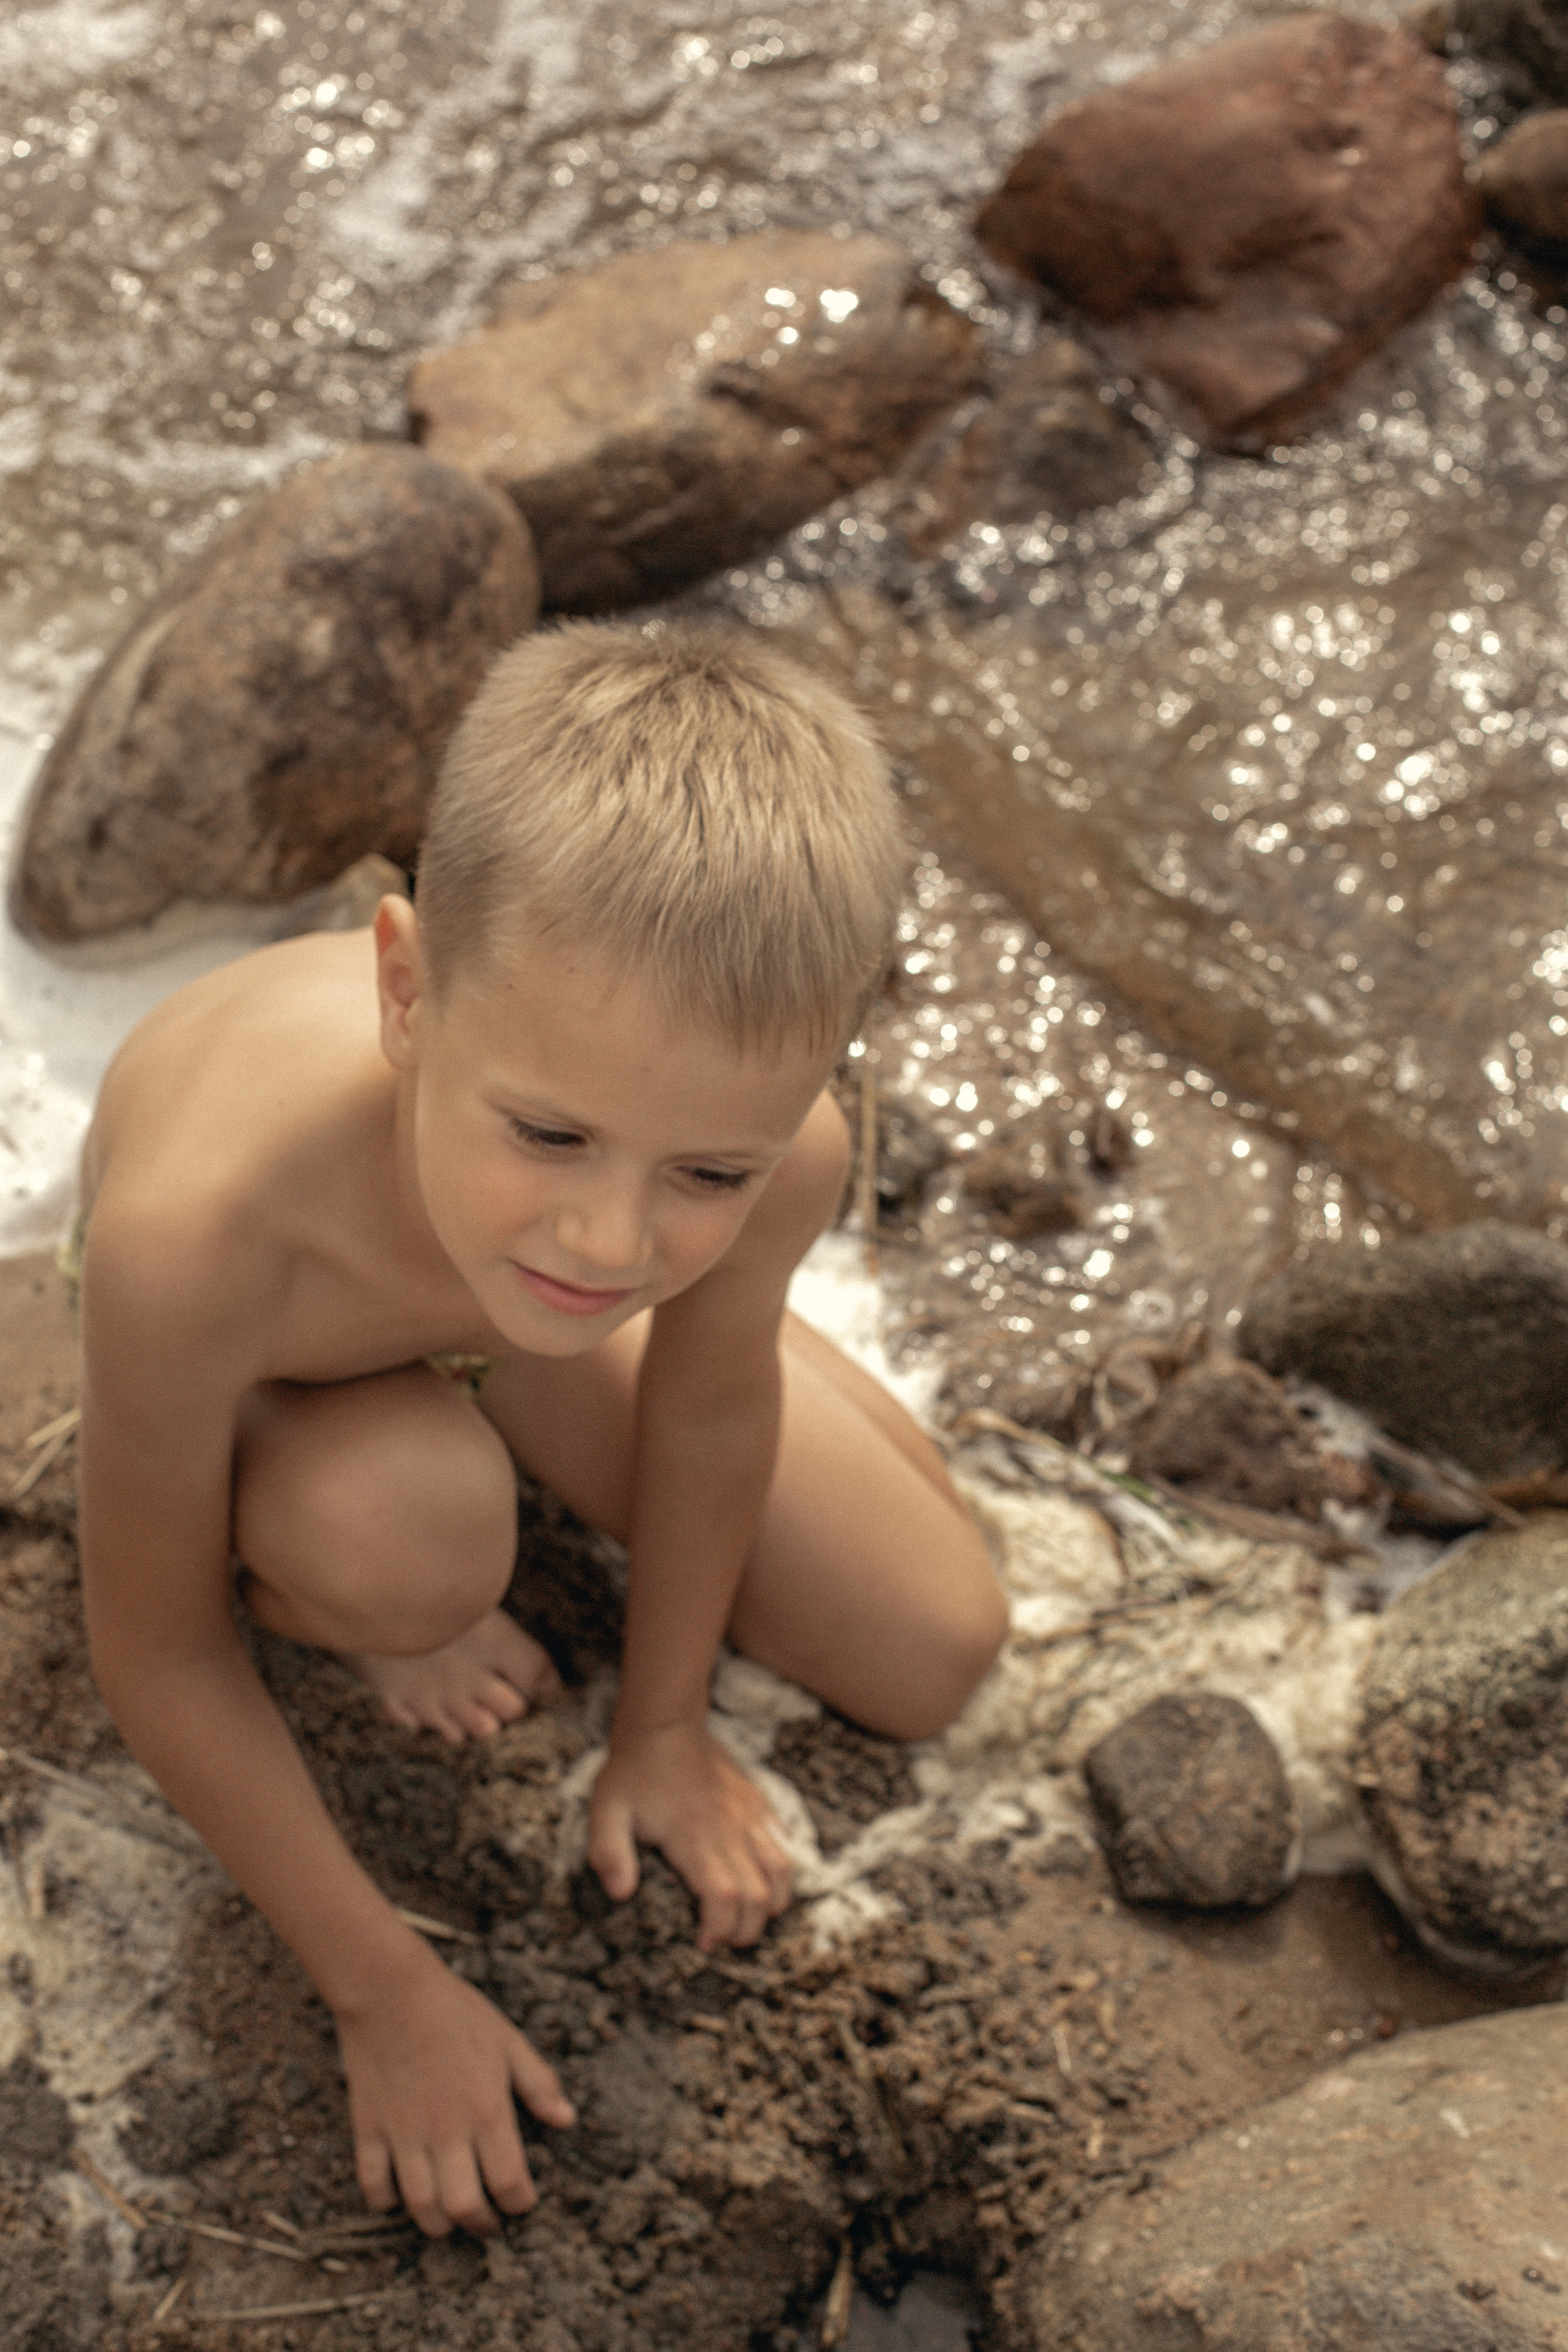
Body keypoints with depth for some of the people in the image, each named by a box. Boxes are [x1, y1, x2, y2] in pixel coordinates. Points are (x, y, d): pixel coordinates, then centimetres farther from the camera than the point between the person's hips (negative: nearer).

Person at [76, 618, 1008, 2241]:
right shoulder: (201, 1215, -47)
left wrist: (663, 1730, 0)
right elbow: (157, 1651, -29)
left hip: (506, 1275, 3)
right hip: (263, 1354, -3)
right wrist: (382, 1990, -21)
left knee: (934, 1660, 7)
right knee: (411, 1535, -39)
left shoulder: (781, 1154, -38)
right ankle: (338, 1611, 1)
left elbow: (710, 1402, -14)